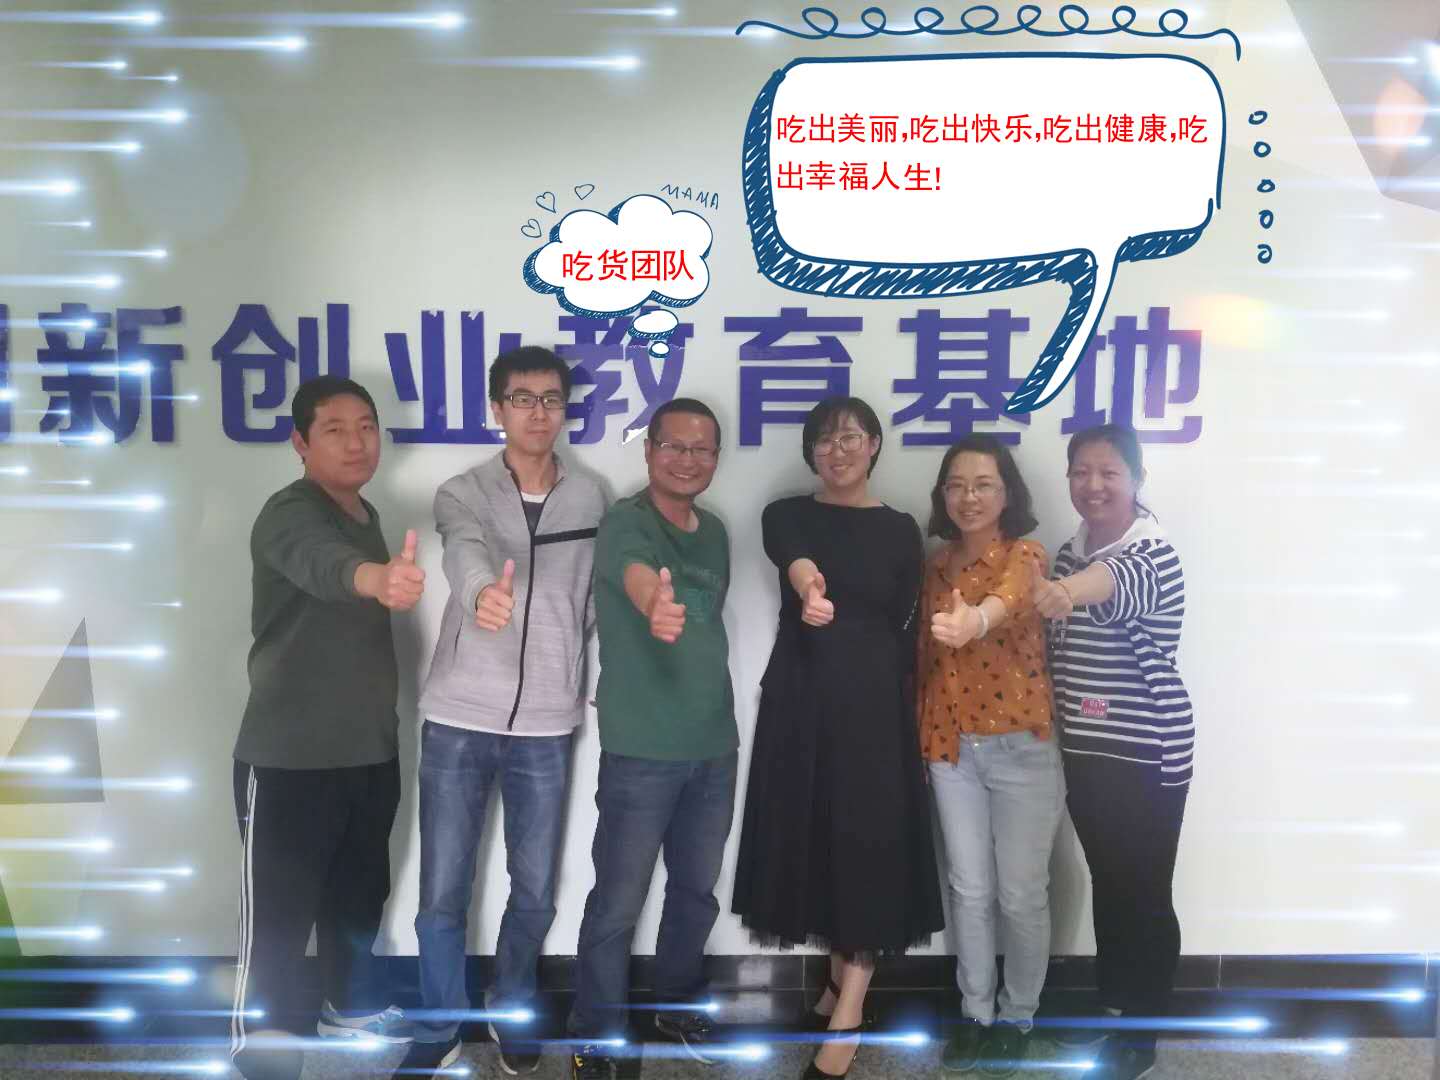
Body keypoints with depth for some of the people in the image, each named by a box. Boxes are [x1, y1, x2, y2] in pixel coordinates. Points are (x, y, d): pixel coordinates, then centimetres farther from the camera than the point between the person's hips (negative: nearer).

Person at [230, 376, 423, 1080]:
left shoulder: (366, 517, 9)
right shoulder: (290, 514, -17)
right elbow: (321, 566, -43)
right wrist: (377, 578, -63)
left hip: (371, 748, 8)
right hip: (290, 755, -8)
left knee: (360, 890, 21)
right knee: (281, 906, 2)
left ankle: (352, 1003, 41)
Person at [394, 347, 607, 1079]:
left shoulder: (590, 499, 5)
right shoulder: (462, 494, -3)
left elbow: (591, 599, 10)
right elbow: (465, 552, -26)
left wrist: (581, 679, 3)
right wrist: (482, 593, -47)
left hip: (546, 726, 2)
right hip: (458, 720, -1)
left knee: (535, 891, 12)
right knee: (442, 892, 5)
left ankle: (511, 1009, 37)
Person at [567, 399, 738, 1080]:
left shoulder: (715, 532, 9)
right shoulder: (626, 522, -14)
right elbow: (636, 572, -37)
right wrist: (655, 606, -60)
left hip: (714, 746, 7)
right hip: (642, 750, -7)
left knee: (697, 891, 19)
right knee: (618, 904, 2)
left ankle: (678, 1009, 39)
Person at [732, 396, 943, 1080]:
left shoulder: (899, 530, 5)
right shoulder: (786, 515, 2)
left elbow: (904, 627, 8)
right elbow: (793, 559, -22)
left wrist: (896, 698, 0)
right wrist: (808, 584, -45)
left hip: (872, 698, -1)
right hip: (800, 695, 1)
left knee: (867, 841, -4)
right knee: (812, 835, 8)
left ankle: (847, 1017, 4)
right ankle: (840, 979, 29)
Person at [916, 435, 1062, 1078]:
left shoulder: (1024, 556, -10)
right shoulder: (936, 565, 6)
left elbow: (1012, 598, -35)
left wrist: (973, 621, -57)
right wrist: (921, 731, 7)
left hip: (1021, 744, -4)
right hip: (950, 745, 4)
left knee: (1021, 894, 7)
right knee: (969, 889, 11)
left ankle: (1017, 1018, 27)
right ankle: (974, 1013, 27)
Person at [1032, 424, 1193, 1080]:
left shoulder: (1152, 551, -17)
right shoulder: (1071, 551, 6)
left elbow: (1120, 579, -43)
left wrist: (1070, 591, -64)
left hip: (1147, 754, -6)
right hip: (1086, 751, 7)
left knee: (1145, 896, 5)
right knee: (1106, 886, 18)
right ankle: (1110, 1013, 33)